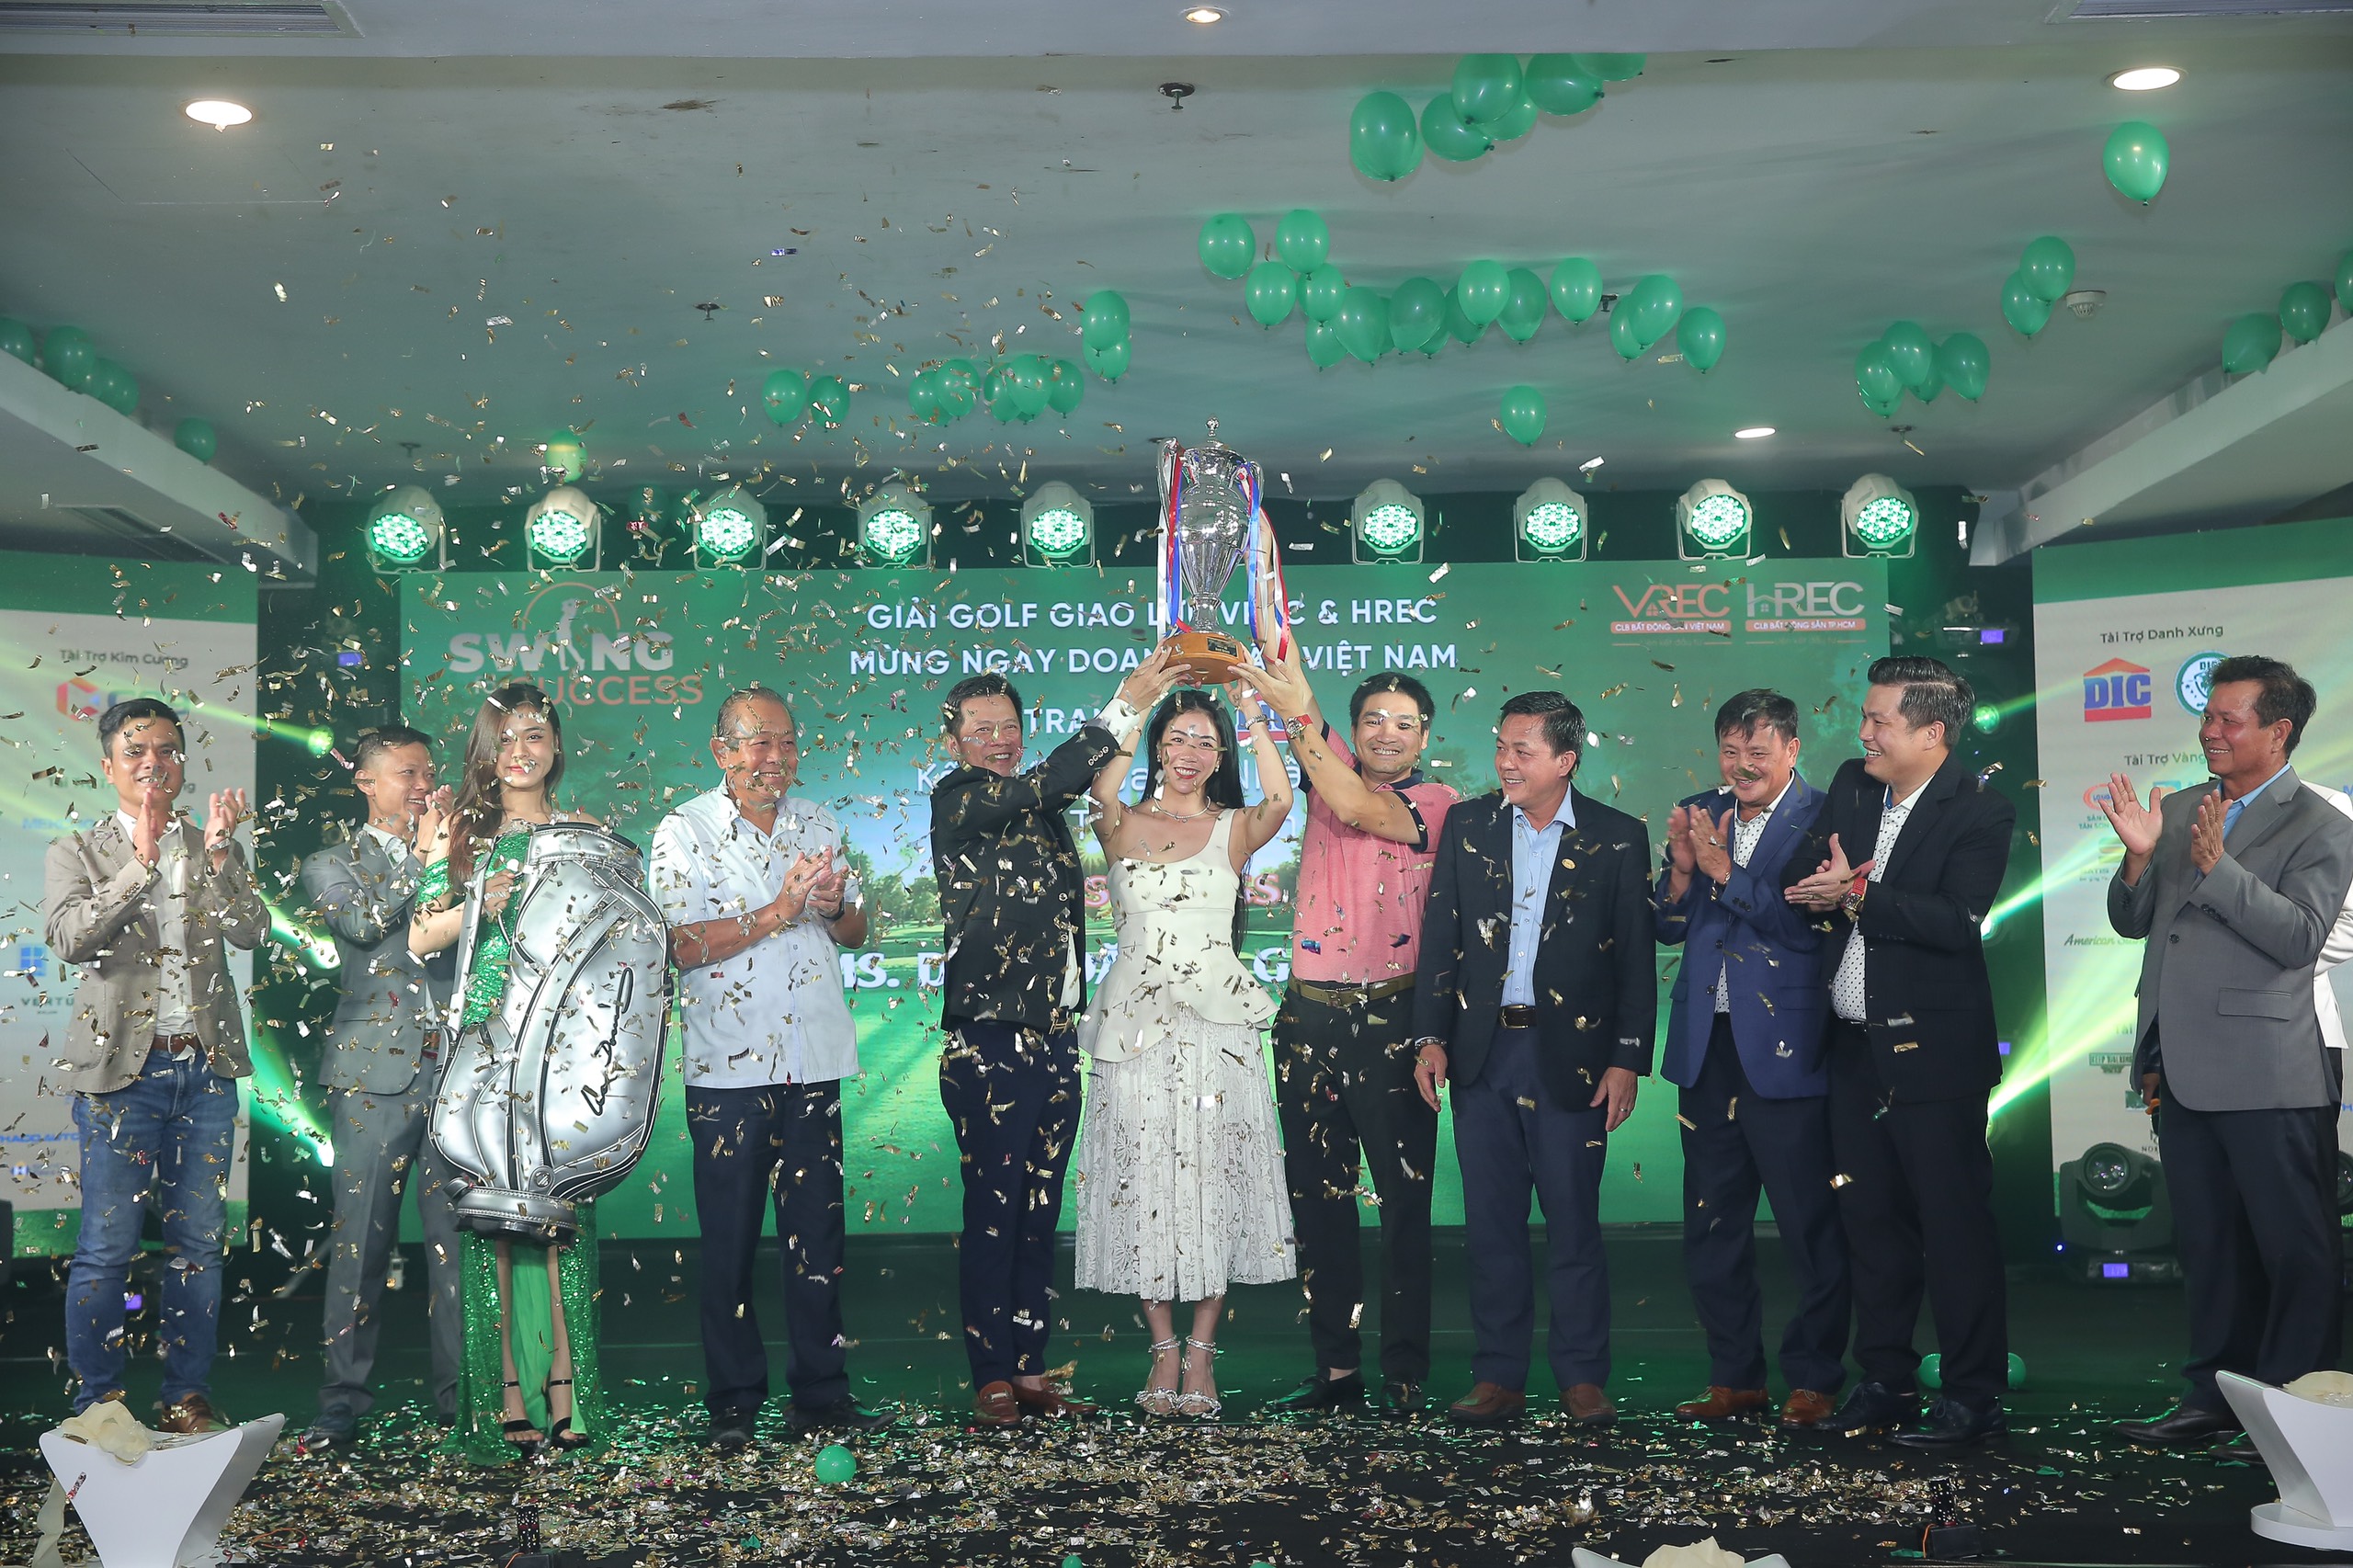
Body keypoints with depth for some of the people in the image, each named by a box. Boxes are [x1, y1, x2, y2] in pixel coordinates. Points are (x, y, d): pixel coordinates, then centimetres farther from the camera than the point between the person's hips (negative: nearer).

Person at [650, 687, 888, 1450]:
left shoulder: (819, 823, 12)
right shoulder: (684, 832, -3)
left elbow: (855, 932, 16)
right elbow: (678, 944, -12)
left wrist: (835, 905, -7)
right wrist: (776, 914, -18)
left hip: (814, 1060, 4)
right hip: (728, 1066, -4)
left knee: (818, 1229, 6)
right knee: (729, 1237, 2)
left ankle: (821, 1392, 15)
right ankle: (733, 1401, 12)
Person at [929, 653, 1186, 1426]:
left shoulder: (1043, 812, 15)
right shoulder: (957, 800, -7)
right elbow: (1045, 783, -20)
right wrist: (1126, 706, -23)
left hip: (1055, 1037, 7)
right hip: (988, 1040, -7)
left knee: (1040, 1215, 9)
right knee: (993, 1211, -2)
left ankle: (1030, 1372, 16)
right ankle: (993, 1379, 6)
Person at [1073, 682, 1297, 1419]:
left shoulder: (1233, 829, 5)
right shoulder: (1123, 827, 7)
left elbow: (1279, 801, -17)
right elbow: (1101, 791, -17)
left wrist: (1253, 718, -18)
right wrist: (1136, 708, -17)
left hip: (1217, 1024, -1)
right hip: (1136, 1020, 1)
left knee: (1213, 1178, 1)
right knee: (1143, 1177, 2)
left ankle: (1202, 1355, 11)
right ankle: (1164, 1351, 14)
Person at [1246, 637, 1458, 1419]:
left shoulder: (1437, 803, -1)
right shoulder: (1330, 769, 12)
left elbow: (1358, 808, -19)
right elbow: (1291, 692, 1)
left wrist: (1297, 715, -22)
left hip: (1391, 1018, -4)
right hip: (1309, 1014, 4)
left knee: (1404, 1200, -1)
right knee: (1317, 1198, 8)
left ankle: (1405, 1374, 6)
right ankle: (1336, 1366, 16)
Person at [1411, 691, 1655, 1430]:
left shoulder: (1617, 838, 0)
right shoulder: (1467, 825, 7)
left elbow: (1635, 958, 0)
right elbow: (1439, 937, 7)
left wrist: (1628, 1060, -6)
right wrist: (1430, 1038, 0)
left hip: (1570, 1055, -2)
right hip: (1482, 1052, 3)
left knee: (1574, 1221, 2)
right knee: (1491, 1222, 7)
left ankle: (1582, 1377, 13)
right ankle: (1499, 1377, 15)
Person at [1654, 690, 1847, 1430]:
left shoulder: (1820, 820, -7)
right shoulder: (1703, 813, 11)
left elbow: (1809, 924, -18)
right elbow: (1670, 927, 10)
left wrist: (1724, 869, -19)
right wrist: (1683, 867, -8)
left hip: (1782, 1048, -6)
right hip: (1707, 1044, 6)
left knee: (1809, 1223, 2)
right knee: (1712, 1224, 12)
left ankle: (1813, 1380, 16)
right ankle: (1735, 1377, 24)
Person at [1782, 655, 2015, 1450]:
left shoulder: (1979, 812, -11)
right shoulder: (1851, 786, 9)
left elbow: (1957, 920, -23)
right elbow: (1798, 876, 7)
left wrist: (1856, 895, -20)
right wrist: (1822, 890, -16)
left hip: (1933, 1050, -7)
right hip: (1856, 1048, 7)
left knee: (1953, 1222, -1)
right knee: (1871, 1220, 13)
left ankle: (1975, 1397, 9)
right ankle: (1886, 1382, 24)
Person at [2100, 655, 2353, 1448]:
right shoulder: (2179, 810, 13)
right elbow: (2131, 921, 11)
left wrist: (2217, 864, -24)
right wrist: (2140, 856, -8)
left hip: (2267, 1075, -6)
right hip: (2182, 1071, 7)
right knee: (2207, 1246, 15)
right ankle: (2216, 1394, 25)